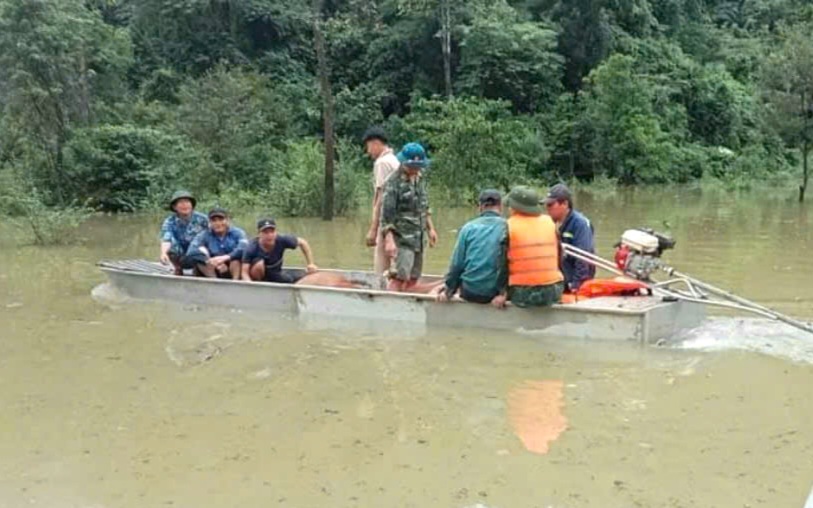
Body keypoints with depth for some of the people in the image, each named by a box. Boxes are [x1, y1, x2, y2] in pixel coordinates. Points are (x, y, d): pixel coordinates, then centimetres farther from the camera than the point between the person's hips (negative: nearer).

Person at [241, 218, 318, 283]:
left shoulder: (282, 240, -22)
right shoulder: (251, 249, -28)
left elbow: (302, 242, -6)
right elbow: (245, 272, -28)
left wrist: (310, 264, -7)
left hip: (276, 275, 4)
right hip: (260, 275, -4)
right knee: (259, 263, -35)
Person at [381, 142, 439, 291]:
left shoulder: (419, 179, 11)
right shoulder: (394, 183, -14)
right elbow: (386, 215, -17)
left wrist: (430, 229, 20)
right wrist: (389, 240, -24)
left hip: (418, 238, 8)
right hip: (402, 239, -8)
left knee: (413, 278, 10)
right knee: (400, 277, -15)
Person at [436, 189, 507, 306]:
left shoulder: (468, 227, 3)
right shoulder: (506, 227, -3)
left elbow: (457, 264, 4)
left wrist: (448, 291, 13)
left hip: (469, 293, 3)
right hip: (493, 293, -3)